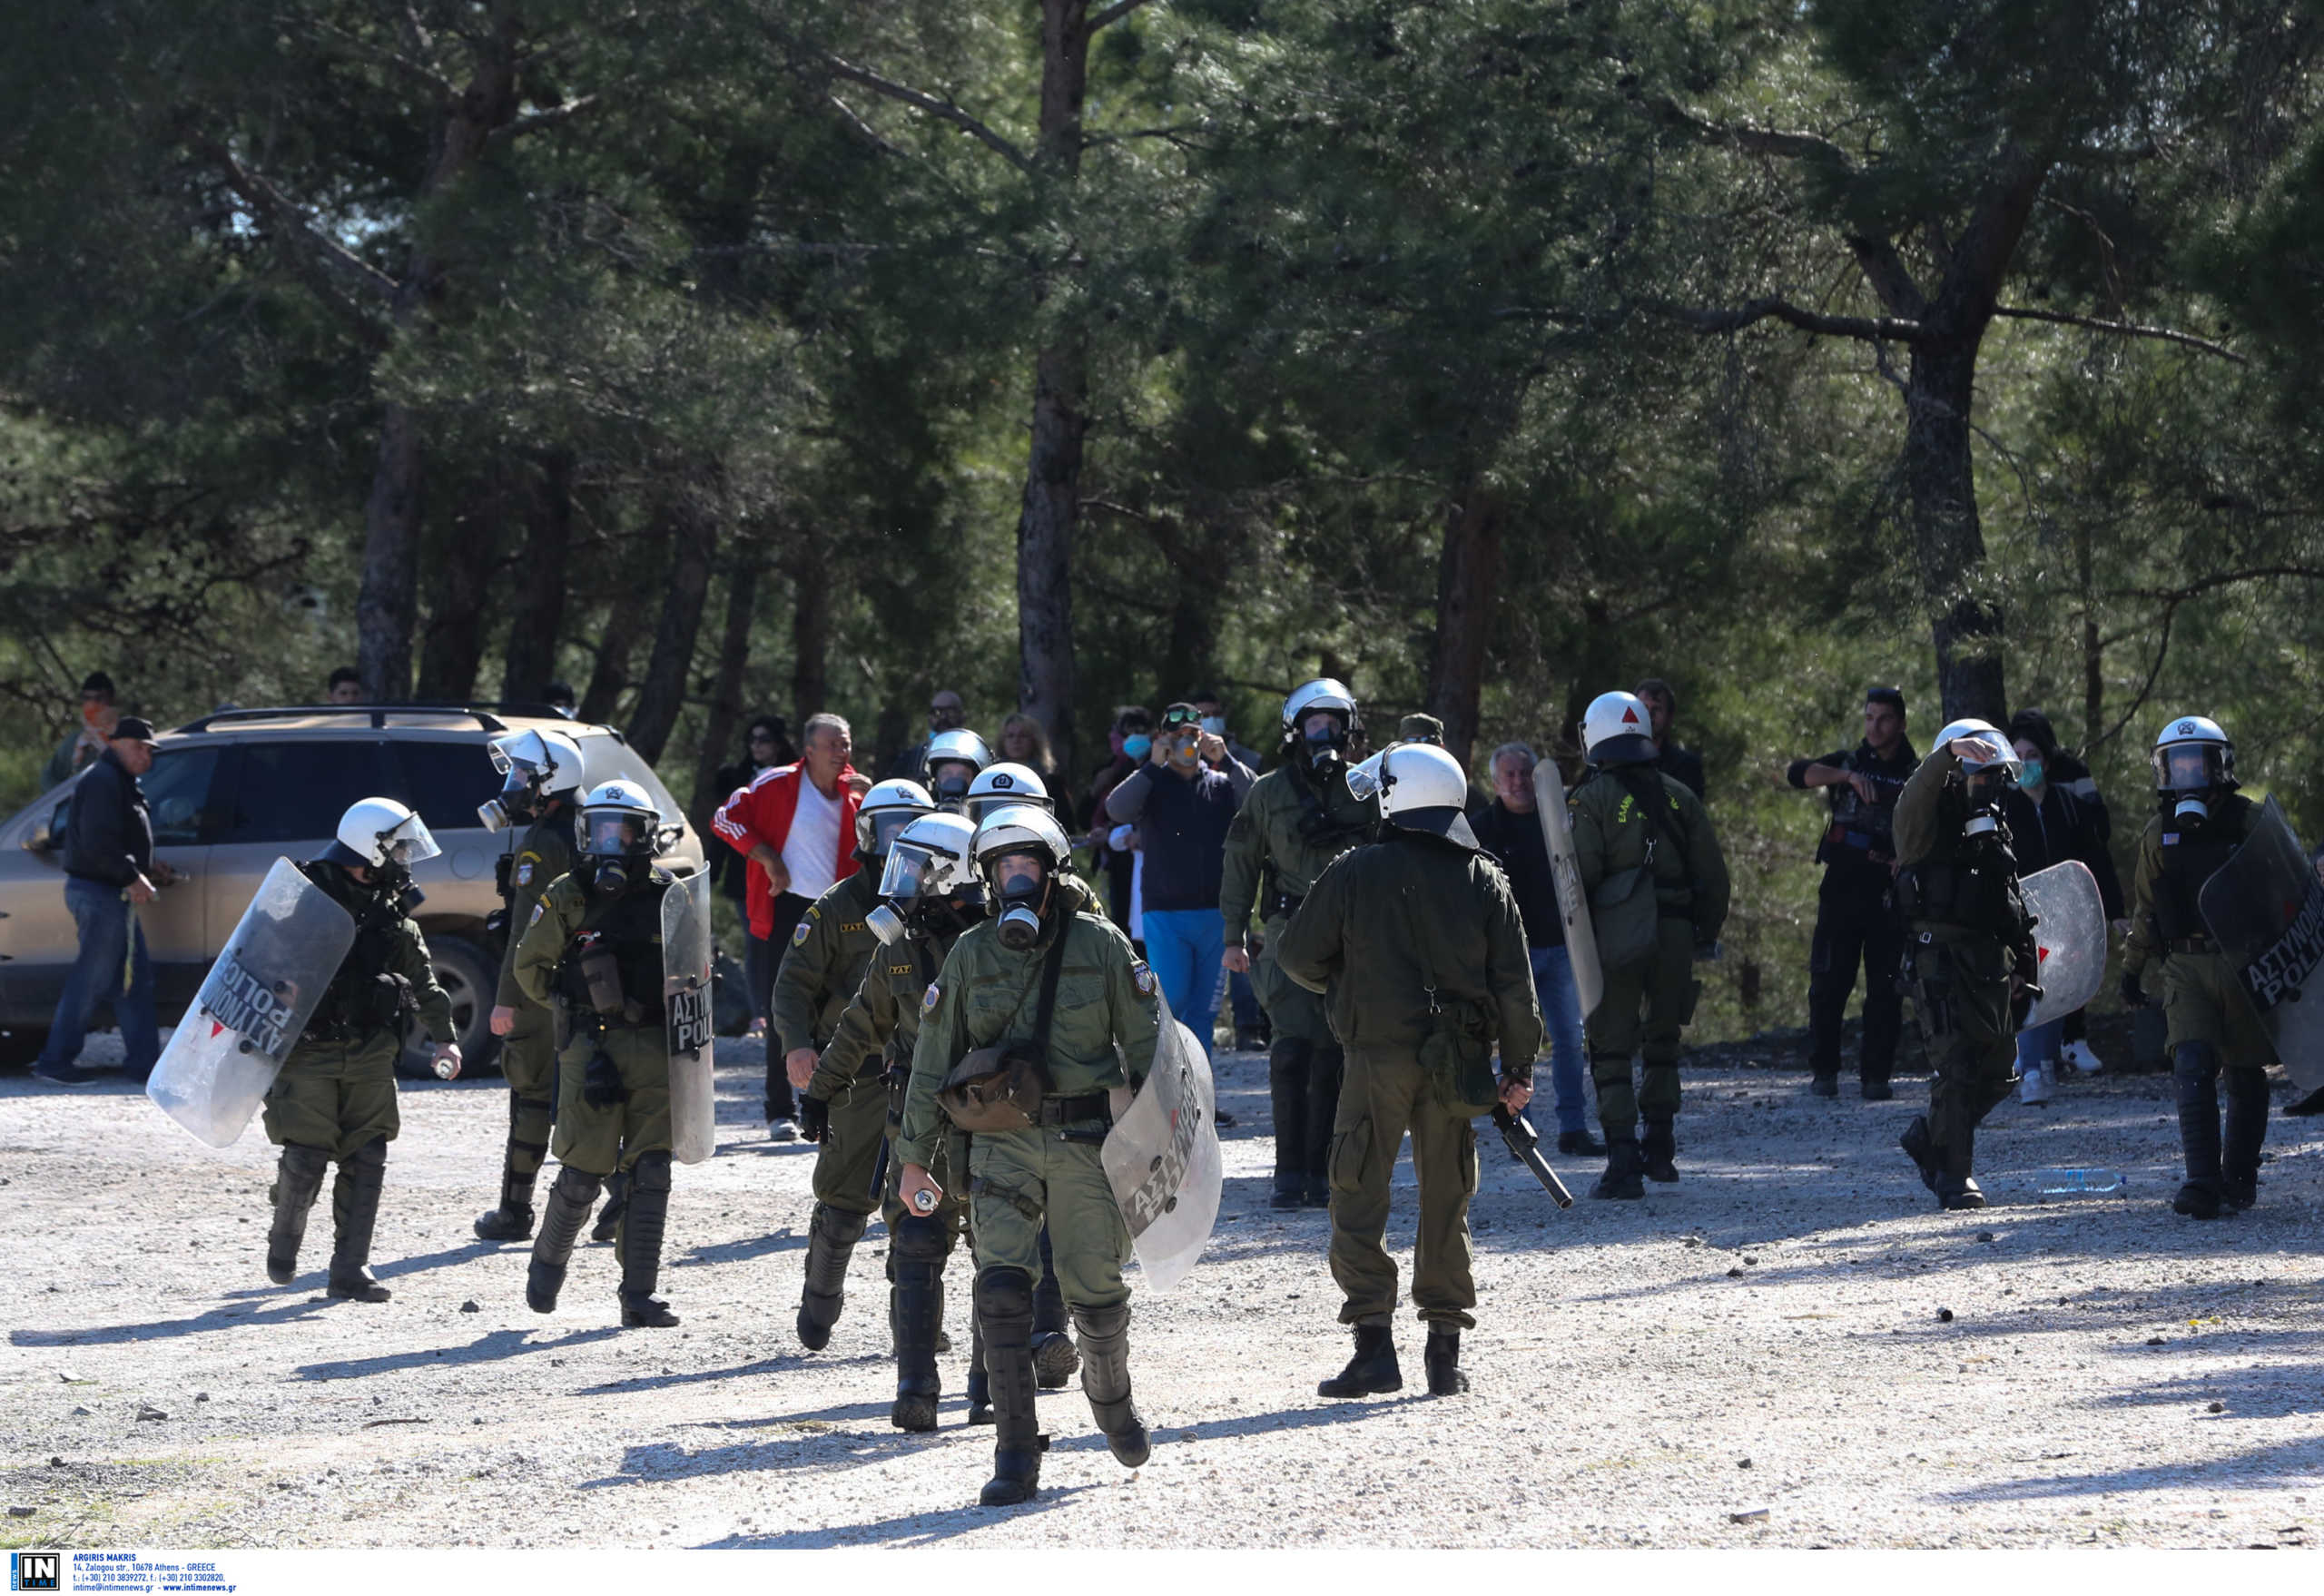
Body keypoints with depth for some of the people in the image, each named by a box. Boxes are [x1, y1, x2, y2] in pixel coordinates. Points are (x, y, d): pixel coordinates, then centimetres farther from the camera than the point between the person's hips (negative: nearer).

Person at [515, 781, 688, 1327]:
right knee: (583, 1174, -3)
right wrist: (570, 998, 2)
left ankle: (639, 1297, 2)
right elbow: (530, 964, 11)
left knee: (651, 1175, -2)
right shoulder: (568, 897, -1)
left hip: (655, 1050, 2)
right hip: (591, 1050, -2)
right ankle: (547, 1264, 23)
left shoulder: (667, 894, 6)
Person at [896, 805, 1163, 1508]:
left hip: (1088, 1142, -1)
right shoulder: (970, 956, 3)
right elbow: (933, 1060, 7)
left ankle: (1109, 1393, 38)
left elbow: (1146, 1046, 3)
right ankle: (1016, 1460, -10)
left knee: (1096, 1292, 4)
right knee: (1002, 1288, -13)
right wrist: (914, 1157, 8)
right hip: (1003, 1145, 1)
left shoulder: (1100, 946, -1)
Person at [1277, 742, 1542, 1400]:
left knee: (1359, 1198, 3)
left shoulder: (1356, 872, -4)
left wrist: (1341, 984, 22)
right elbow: (1514, 984, 3)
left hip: (1379, 1055, -3)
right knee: (1447, 1203, 11)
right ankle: (1445, 1354, 11)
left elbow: (1297, 955, 2)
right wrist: (1519, 1067, 8)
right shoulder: (1485, 881, 4)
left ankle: (1374, 1345, -6)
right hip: (1458, 1063, 3)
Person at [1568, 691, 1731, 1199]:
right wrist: (1708, 933, 20)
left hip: (1616, 941, -5)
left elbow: (1579, 876, -11)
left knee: (1611, 1051, -1)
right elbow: (1712, 874, 11)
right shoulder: (1678, 796, 9)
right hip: (1675, 940, 5)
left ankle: (1623, 1162, -9)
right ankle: (1660, 1152, 27)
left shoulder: (1591, 799, -5)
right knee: (1661, 1042, 21)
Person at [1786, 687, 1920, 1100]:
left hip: (1890, 892, 0)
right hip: (1841, 889, 0)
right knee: (1829, 982, -3)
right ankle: (1823, 1071, 5)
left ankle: (1876, 1075, 3)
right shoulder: (1849, 761, 9)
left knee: (1885, 988, -2)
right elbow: (1798, 772, -8)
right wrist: (1848, 777, -22)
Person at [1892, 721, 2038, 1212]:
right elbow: (1913, 801, -29)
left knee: (1998, 1071, 10)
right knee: (1955, 1068, -11)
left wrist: (2021, 966, 22)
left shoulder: (1993, 829, 21)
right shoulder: (1930, 823, -3)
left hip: (1991, 965, 8)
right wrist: (1948, 753, -43)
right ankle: (1955, 1177, -6)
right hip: (1941, 957, -8)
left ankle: (1929, 1137, 30)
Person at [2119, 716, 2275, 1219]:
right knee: (2193, 1067, -15)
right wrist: (2132, 967, 19)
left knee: (2245, 1077, 7)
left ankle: (2240, 1180, 21)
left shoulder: (2252, 822, -1)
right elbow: (2146, 908, 18)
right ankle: (2203, 1183, -20)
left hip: (2246, 965, -1)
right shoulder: (2160, 834, 7)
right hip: (2186, 966, 1)